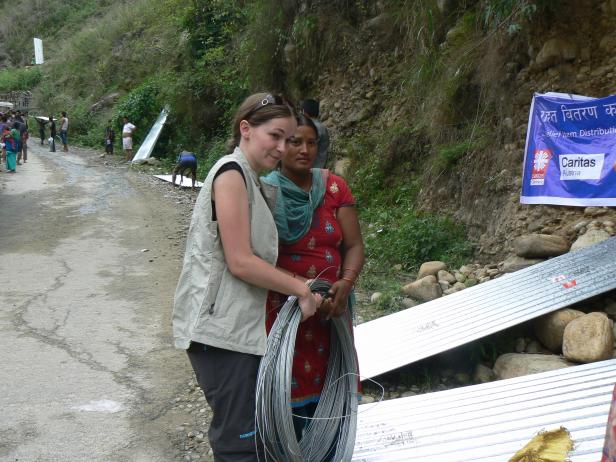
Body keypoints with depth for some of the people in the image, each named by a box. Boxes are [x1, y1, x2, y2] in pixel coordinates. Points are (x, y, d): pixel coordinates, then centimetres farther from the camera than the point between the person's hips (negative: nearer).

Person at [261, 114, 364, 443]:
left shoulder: (334, 187, 3)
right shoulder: (265, 191, -6)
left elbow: (354, 244, 2)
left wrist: (346, 283, -16)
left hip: (330, 309, 3)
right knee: (286, 395, -2)